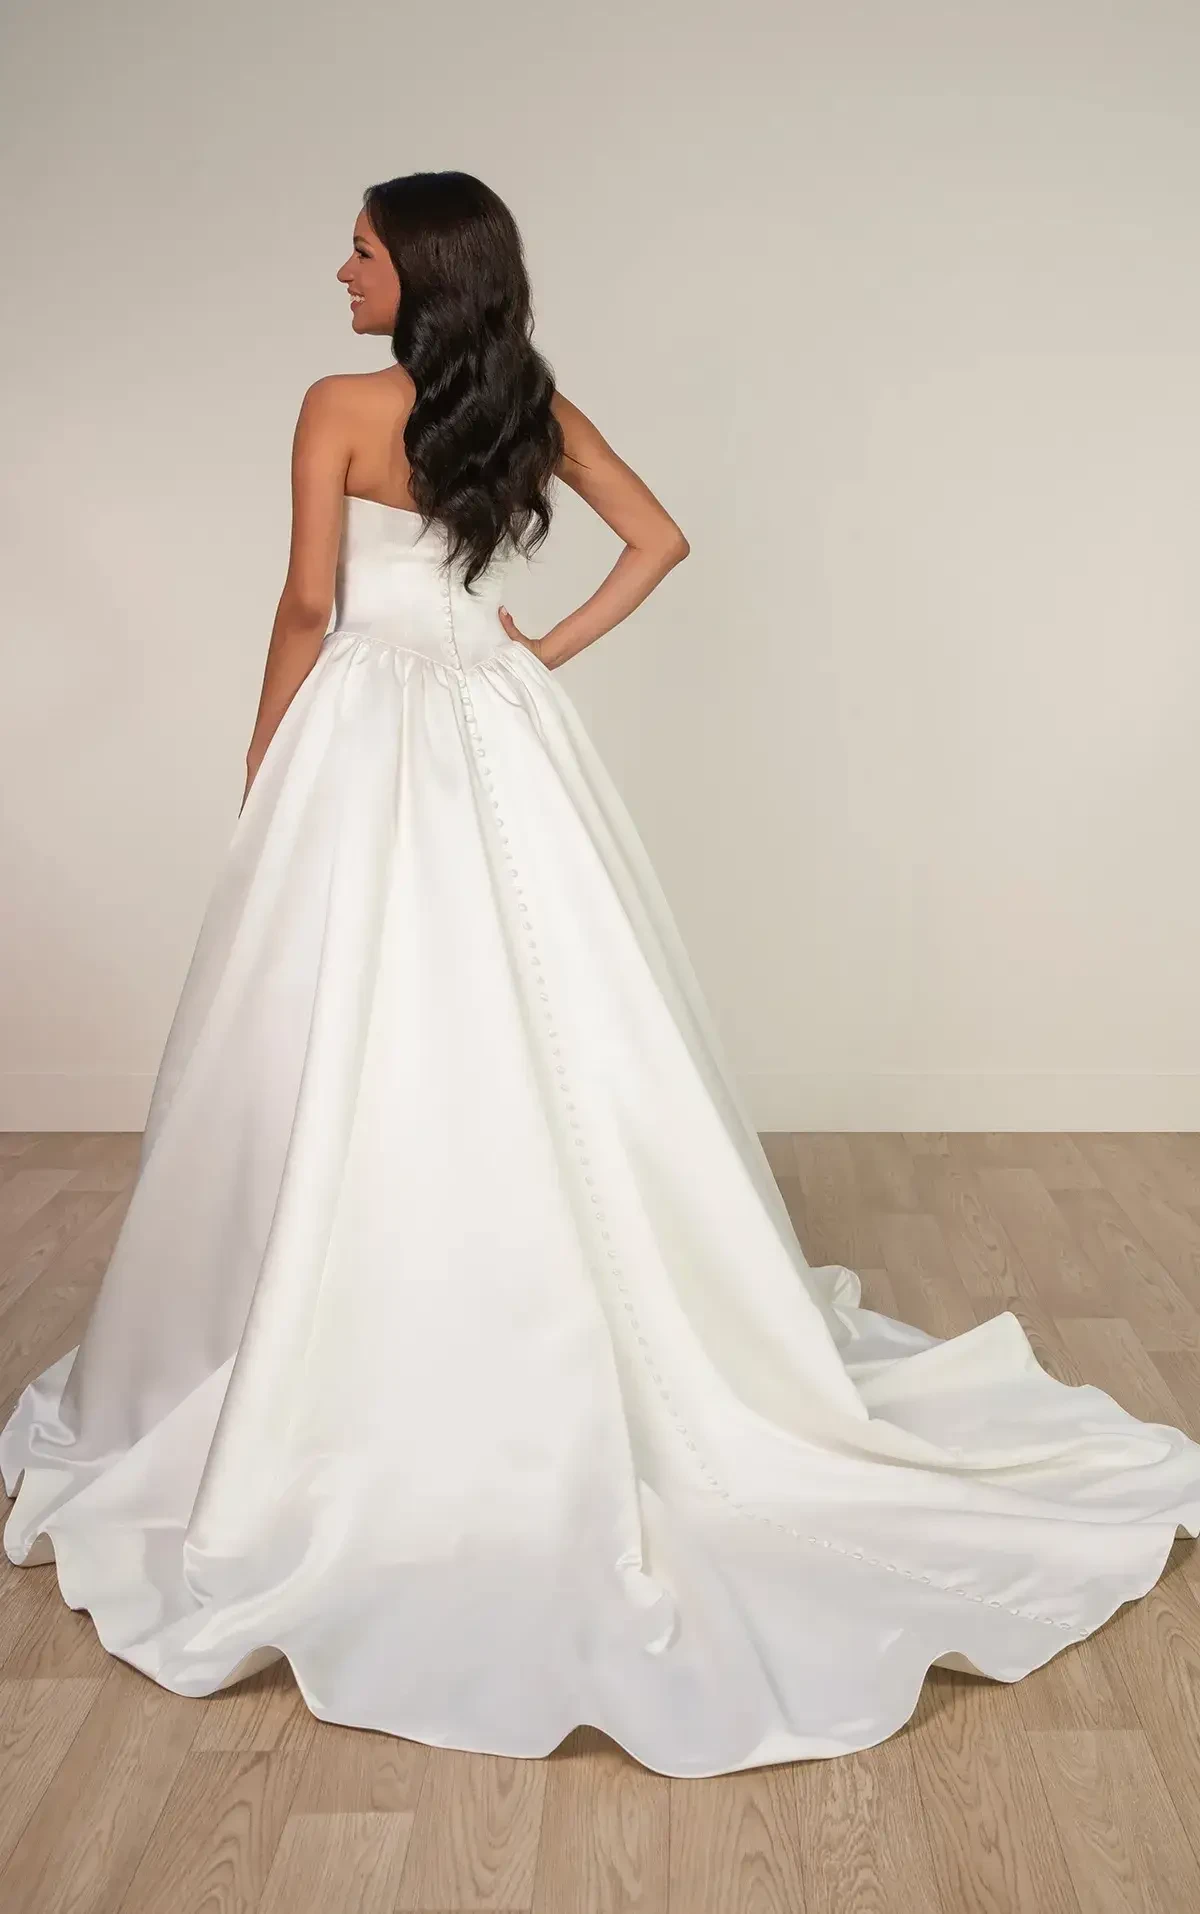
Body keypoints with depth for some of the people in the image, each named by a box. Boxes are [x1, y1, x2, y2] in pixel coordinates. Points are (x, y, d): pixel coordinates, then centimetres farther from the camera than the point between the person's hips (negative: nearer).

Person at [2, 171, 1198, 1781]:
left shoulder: (341, 408, -6)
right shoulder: (536, 408, 8)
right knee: (544, 1047, 10)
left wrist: (260, 775, 1)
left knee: (362, 1053, 1)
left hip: (367, 743, -5)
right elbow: (660, 537, 10)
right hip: (502, 743, 5)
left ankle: (362, 1374, 9)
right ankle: (576, 1347, 19)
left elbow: (309, 607, -8)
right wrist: (554, 648, 9)